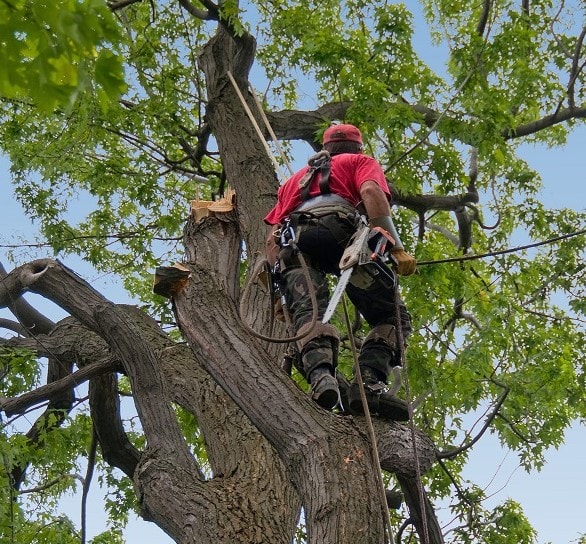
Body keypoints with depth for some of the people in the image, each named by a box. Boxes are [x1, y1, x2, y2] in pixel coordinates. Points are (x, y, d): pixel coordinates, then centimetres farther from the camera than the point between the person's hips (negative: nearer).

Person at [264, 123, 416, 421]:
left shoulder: (296, 178, 43)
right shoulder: (361, 161, 30)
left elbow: (272, 239, 30)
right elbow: (371, 192, 4)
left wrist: (280, 290, 29)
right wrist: (397, 248, -5)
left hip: (292, 239, 4)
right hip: (338, 229, -4)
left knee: (308, 313, -18)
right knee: (392, 316, -3)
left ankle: (320, 375, -48)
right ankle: (369, 382, -28)